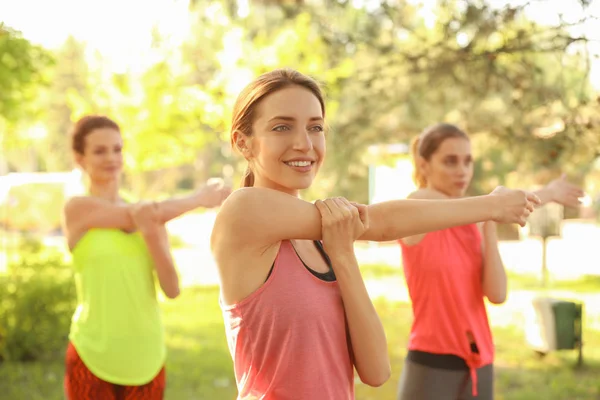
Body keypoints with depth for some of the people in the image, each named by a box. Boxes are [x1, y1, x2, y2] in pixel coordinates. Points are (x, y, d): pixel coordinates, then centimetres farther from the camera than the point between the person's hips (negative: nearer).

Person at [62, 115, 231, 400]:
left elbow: (172, 289, 0)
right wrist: (200, 199, -1)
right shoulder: (77, 208, -3)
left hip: (146, 357, 4)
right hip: (93, 355, -4)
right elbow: (136, 217, -14)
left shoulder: (151, 215, 8)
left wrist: (151, 236, -17)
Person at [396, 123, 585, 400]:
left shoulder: (473, 224, 8)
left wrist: (488, 226, -9)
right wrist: (546, 193, 0)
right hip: (431, 366, -6)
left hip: (478, 366, 6)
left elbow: (497, 294, -3)